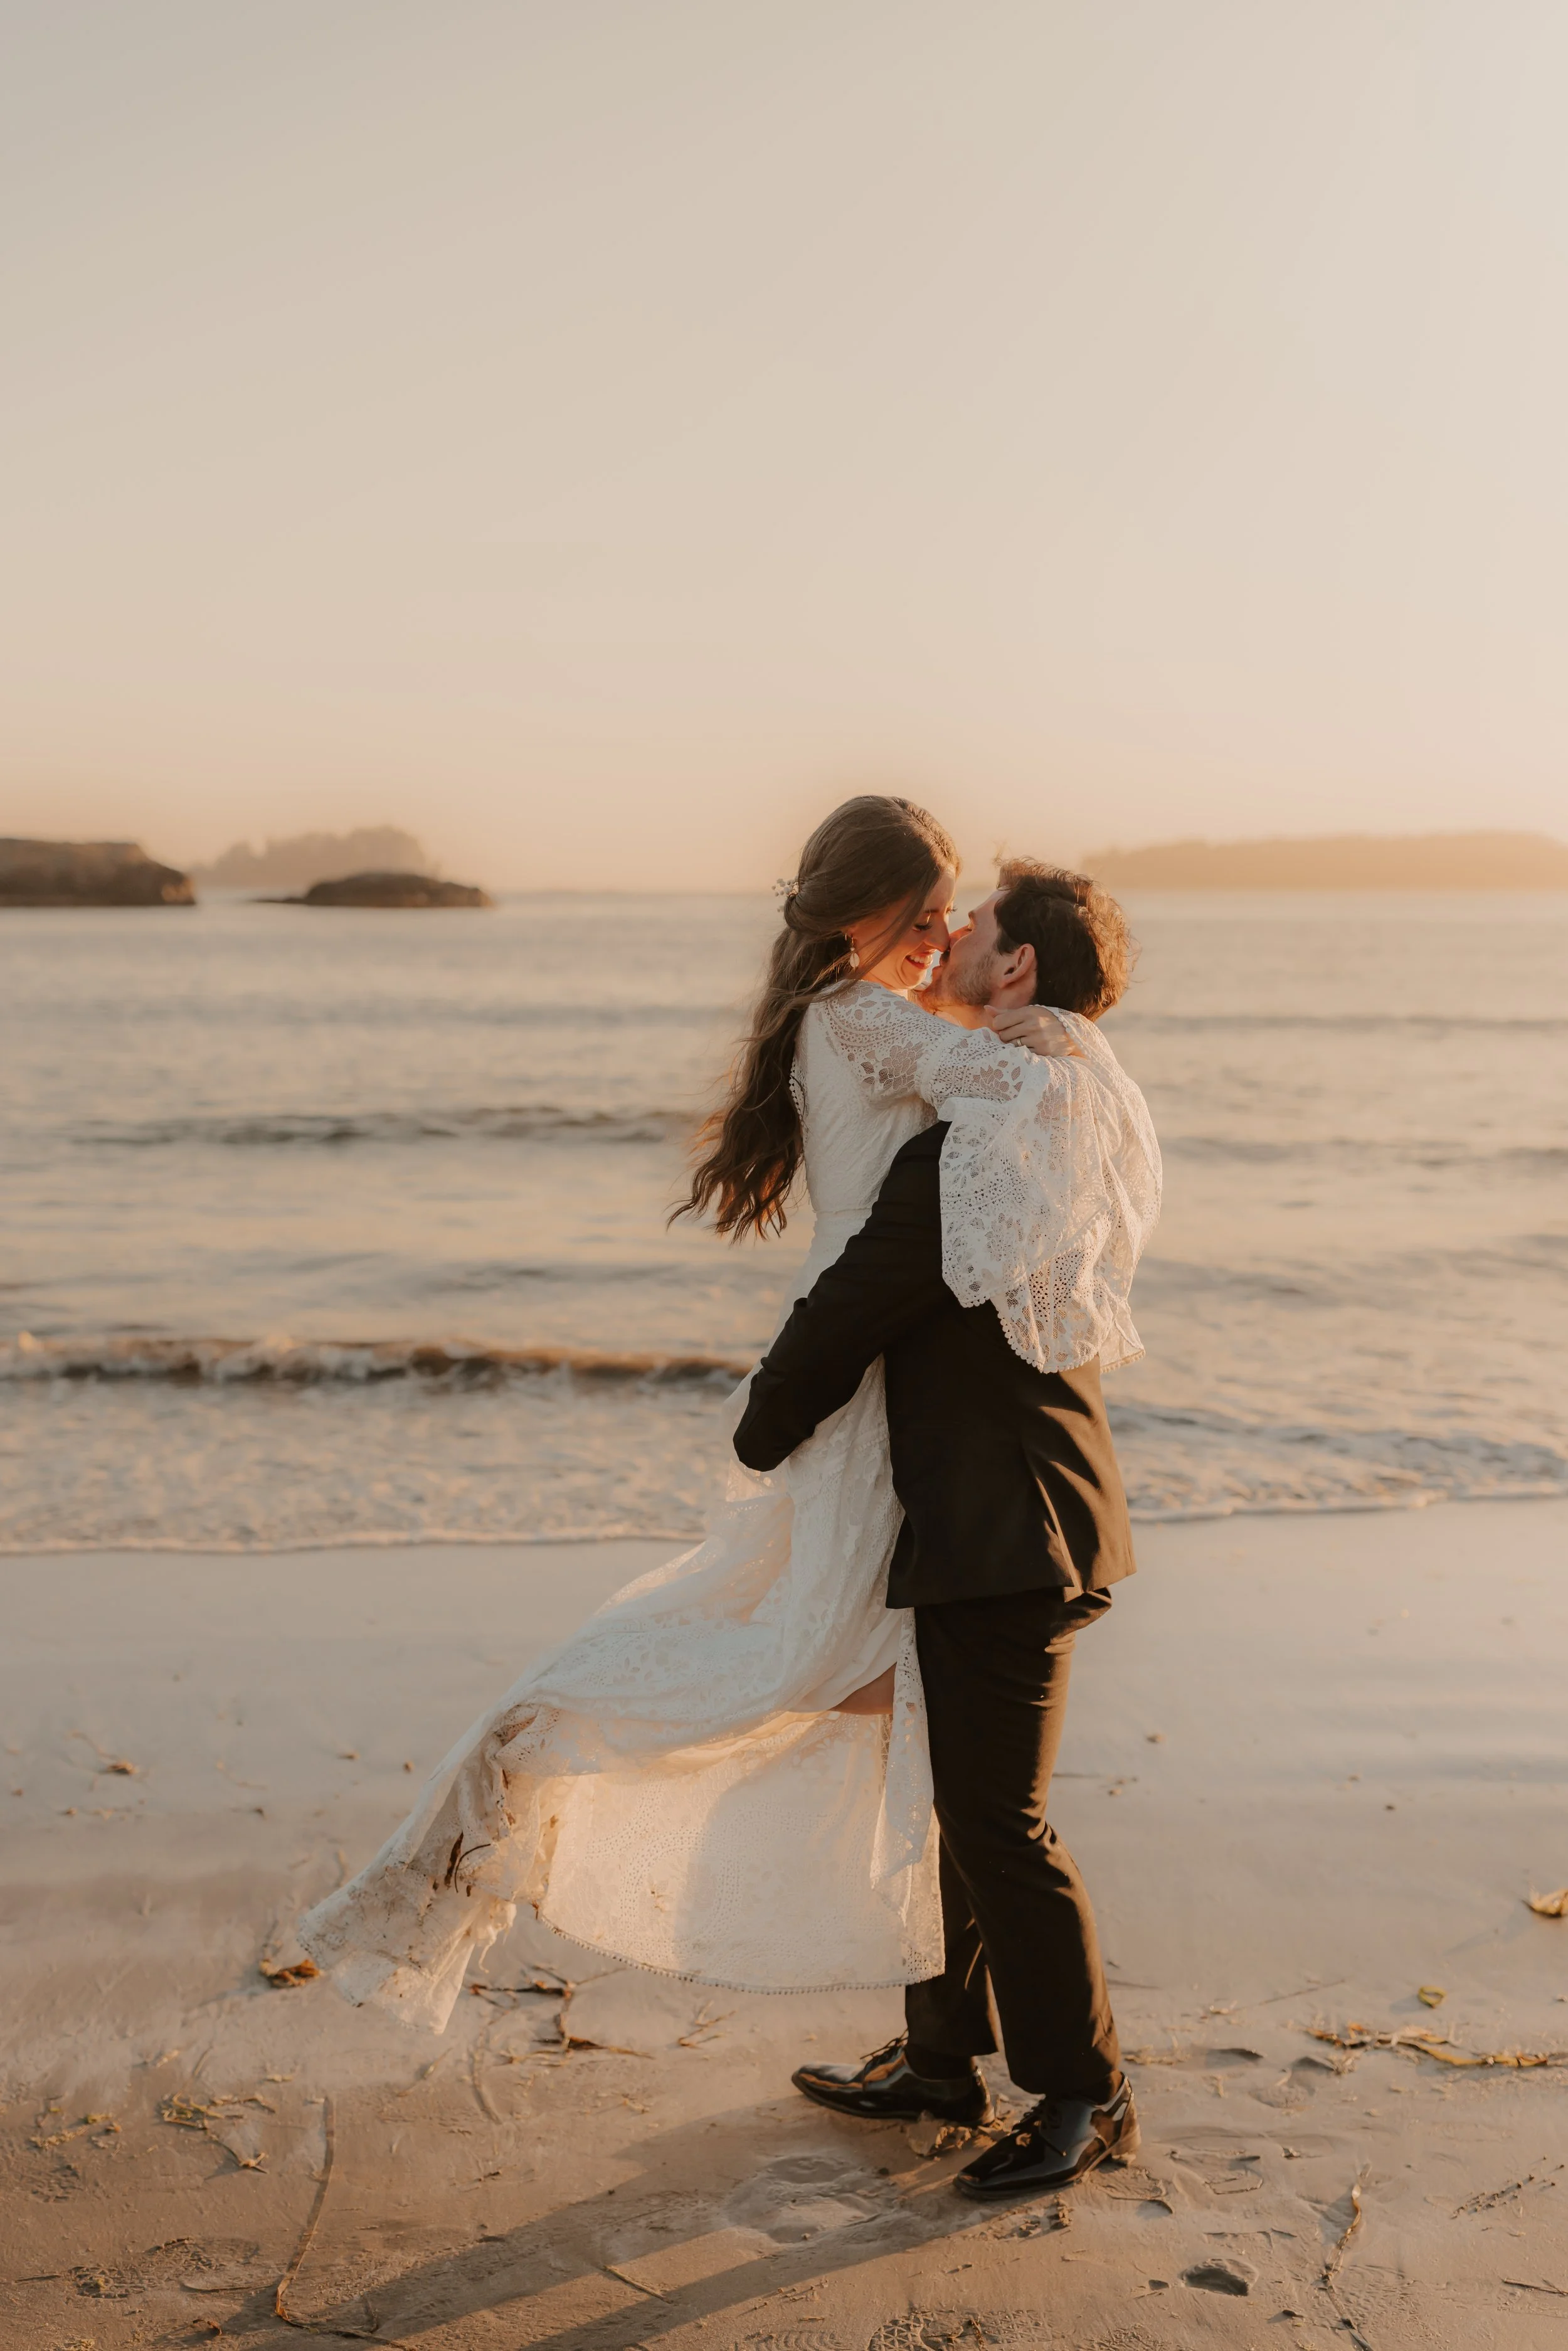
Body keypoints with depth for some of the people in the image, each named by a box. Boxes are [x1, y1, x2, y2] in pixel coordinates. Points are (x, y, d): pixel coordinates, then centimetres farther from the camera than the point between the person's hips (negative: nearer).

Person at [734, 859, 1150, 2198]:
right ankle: (942, 2056, 32)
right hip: (999, 1526, 11)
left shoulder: (974, 1146, -21)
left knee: (999, 1823, 0)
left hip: (1009, 1535, -11)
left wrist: (763, 1433, -3)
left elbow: (850, 1311, -17)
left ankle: (1086, 2097, 15)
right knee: (963, 1803, 19)